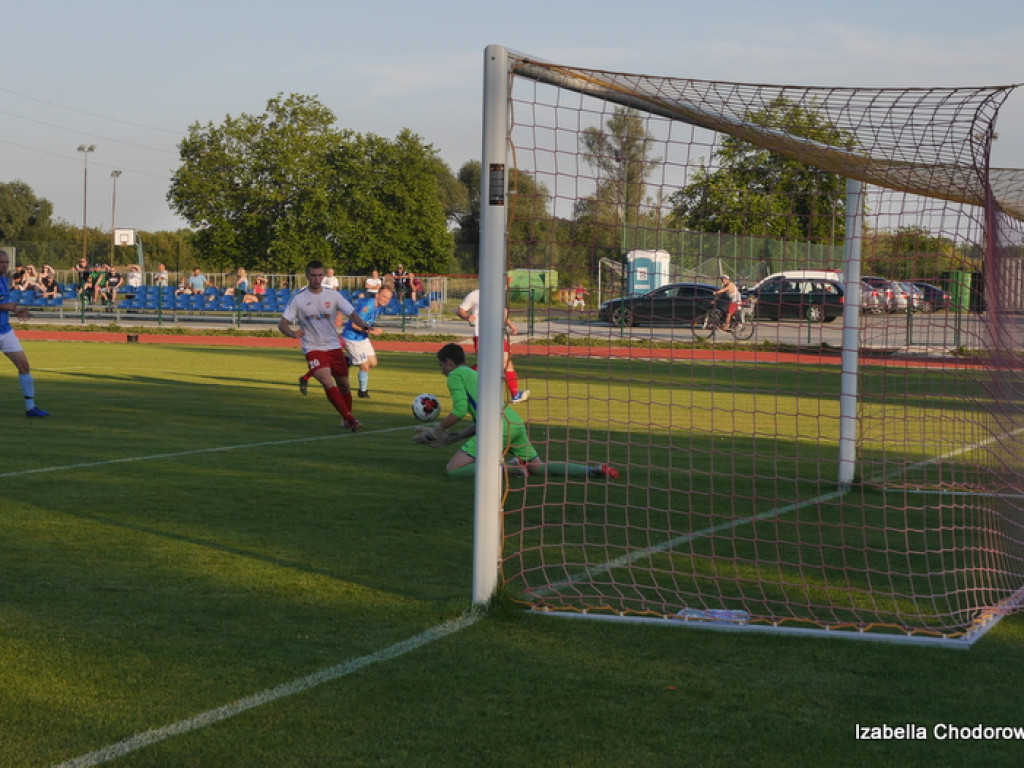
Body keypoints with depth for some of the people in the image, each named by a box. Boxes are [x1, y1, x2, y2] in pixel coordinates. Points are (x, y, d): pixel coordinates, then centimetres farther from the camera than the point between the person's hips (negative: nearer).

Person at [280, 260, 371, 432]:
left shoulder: (333, 295, 0)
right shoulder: (298, 298, -5)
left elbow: (351, 313, -7)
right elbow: (282, 323, -7)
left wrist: (363, 325, -29)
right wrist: (292, 333, -29)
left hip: (334, 347, 3)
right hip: (313, 349, -3)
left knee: (343, 385, 10)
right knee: (328, 383, -23)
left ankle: (346, 419, 32)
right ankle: (349, 418, -21)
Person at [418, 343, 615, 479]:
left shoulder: (456, 375, 9)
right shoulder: (475, 375, 34)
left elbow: (460, 411, -6)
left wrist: (438, 429, 8)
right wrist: (453, 437, 30)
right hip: (517, 422, 8)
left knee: (453, 469, -6)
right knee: (539, 467, 19)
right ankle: (594, 470, 0)